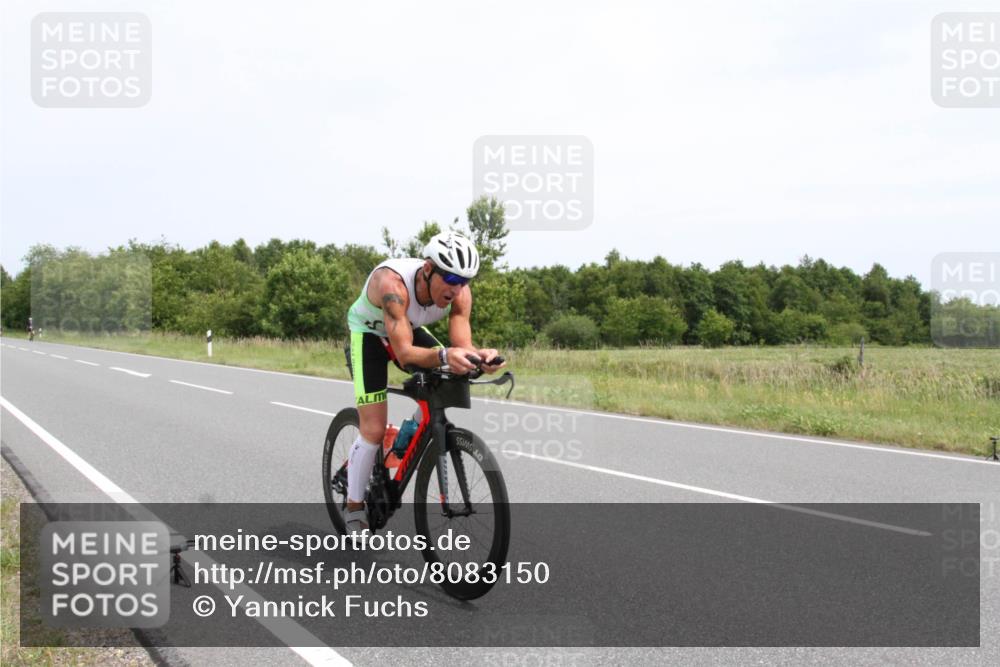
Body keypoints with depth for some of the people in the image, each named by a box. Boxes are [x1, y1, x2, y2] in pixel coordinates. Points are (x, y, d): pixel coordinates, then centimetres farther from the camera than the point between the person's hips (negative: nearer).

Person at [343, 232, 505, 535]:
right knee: (374, 430, -12)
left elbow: (461, 345, -28)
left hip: (410, 329, 5)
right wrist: (444, 355, -63)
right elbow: (405, 354, -45)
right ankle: (354, 509, 5)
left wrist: (479, 355, -51)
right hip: (369, 333, -5)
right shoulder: (393, 283, -41)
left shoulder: (459, 293, -25)